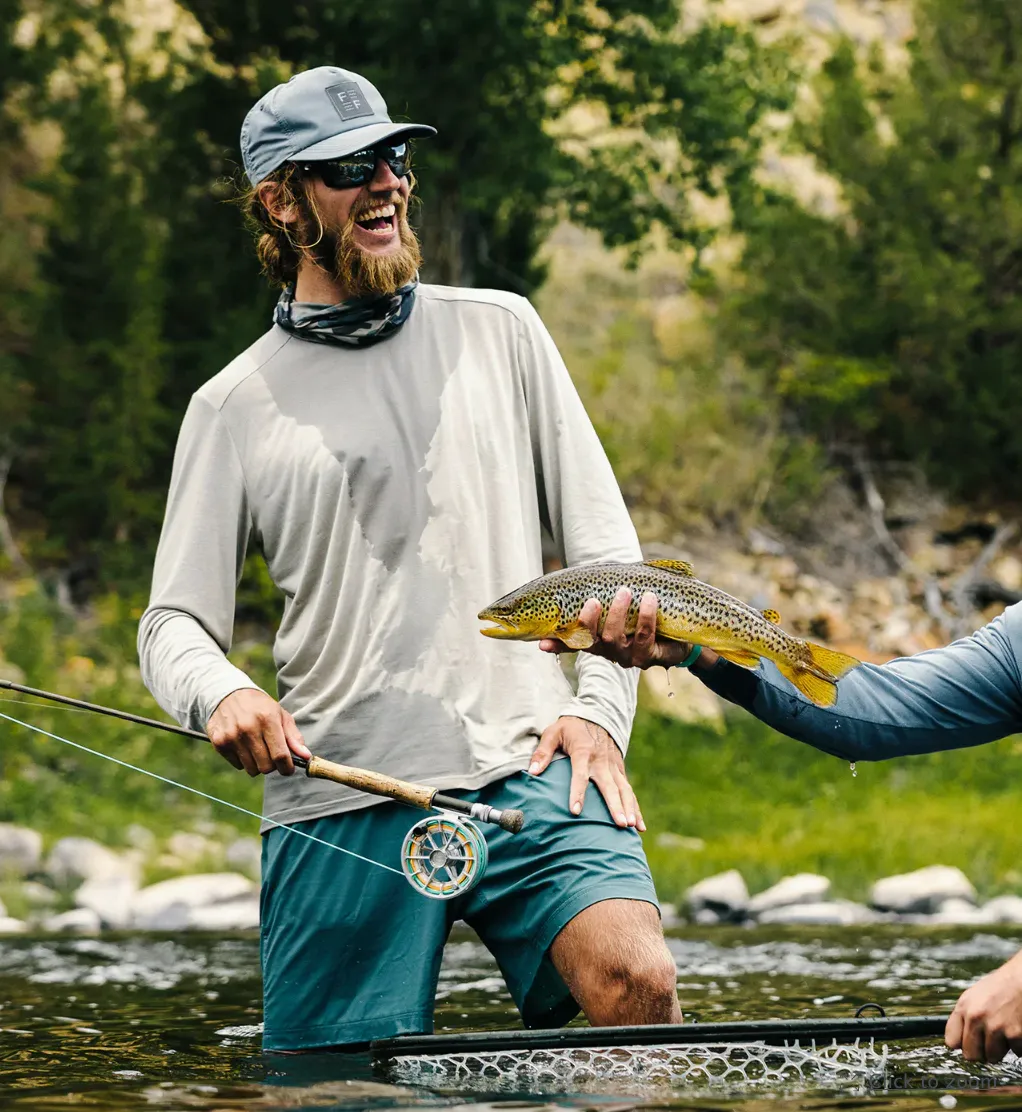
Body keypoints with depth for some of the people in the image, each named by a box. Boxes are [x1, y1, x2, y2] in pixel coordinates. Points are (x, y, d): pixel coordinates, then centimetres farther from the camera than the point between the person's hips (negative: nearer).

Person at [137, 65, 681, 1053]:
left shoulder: (498, 333, 14)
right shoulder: (234, 406, 10)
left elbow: (605, 544, 14)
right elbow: (173, 623, 8)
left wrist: (599, 708, -1)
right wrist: (220, 695, -15)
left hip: (526, 771, 0)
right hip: (340, 803, 0)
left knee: (636, 982, -24)